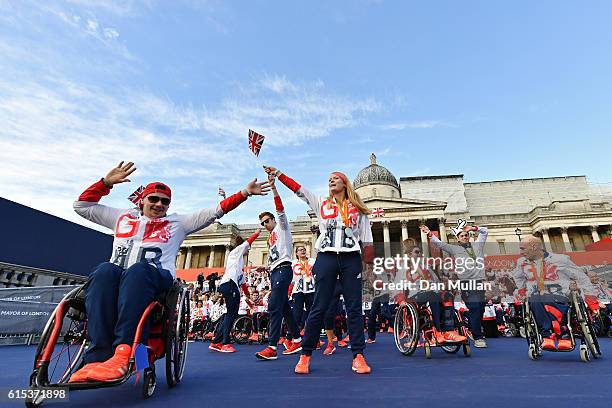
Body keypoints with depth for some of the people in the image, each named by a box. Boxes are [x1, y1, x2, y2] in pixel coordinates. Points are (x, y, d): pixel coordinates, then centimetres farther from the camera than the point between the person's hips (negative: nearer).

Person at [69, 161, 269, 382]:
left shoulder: (177, 223, 21)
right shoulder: (123, 217, 29)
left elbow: (215, 211, 14)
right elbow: (82, 206, 34)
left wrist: (245, 193, 8)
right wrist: (106, 182, 23)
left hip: (157, 277, -2)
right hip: (116, 276, 2)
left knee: (138, 271, -36)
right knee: (104, 271, -32)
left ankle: (123, 352, -47)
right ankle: (99, 355, -41)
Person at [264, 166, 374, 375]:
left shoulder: (357, 208, 13)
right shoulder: (321, 203, 14)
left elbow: (366, 235, 12)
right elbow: (298, 189, 8)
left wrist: (368, 260, 6)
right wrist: (277, 174, 3)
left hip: (351, 259, 0)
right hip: (326, 257, 0)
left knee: (354, 308, 2)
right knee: (319, 308, 1)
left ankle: (358, 356, 11)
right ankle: (305, 355, 11)